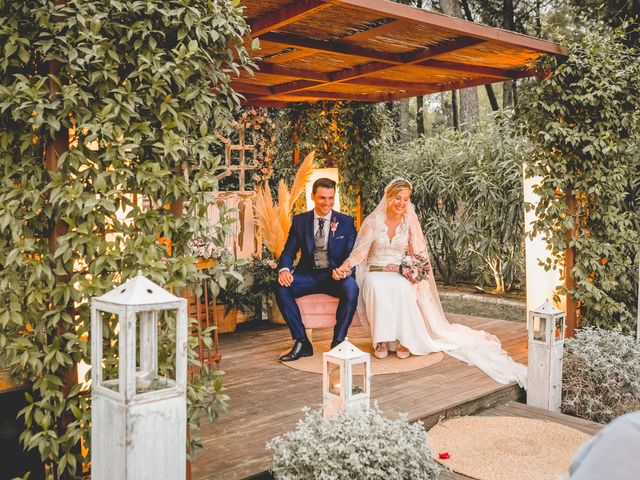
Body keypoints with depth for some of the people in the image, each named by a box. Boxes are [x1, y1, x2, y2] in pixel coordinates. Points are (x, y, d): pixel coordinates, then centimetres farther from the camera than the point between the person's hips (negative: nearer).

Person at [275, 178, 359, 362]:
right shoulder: (299, 221, 7)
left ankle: (338, 343, -18)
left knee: (351, 288, -34)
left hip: (336, 276, -1)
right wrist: (284, 269, -20)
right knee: (281, 288, -26)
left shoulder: (346, 222, 4)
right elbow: (288, 252, 5)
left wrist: (344, 269, -27)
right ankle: (302, 343, -16)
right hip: (308, 275, 2)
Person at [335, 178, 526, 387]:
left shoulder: (410, 221, 3)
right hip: (375, 273, 0)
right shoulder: (373, 220, 0)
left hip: (401, 275, 1)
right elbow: (361, 249, -7)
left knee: (402, 288, -37)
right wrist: (346, 264, -27)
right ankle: (381, 340, -26)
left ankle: (404, 340, -24)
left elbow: (420, 254, 3)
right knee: (377, 288, -38)